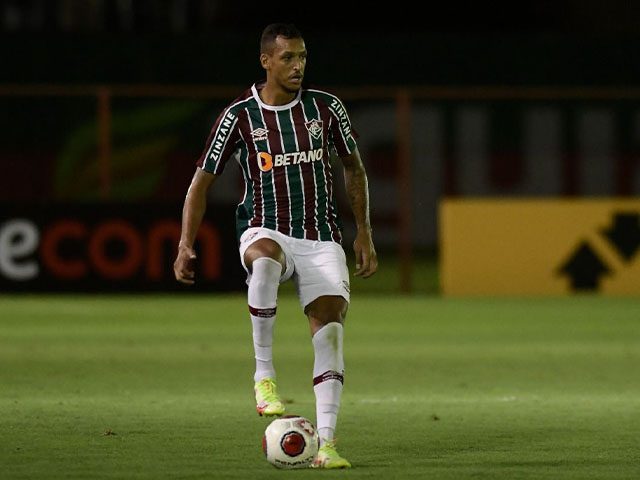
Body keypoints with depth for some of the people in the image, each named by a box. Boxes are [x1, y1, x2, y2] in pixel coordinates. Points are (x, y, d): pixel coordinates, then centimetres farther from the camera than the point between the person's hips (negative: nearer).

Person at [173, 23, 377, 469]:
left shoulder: (326, 107, 3)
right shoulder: (239, 115, -2)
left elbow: (354, 168, 16)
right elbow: (203, 181, 4)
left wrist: (364, 233, 11)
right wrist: (186, 244, -6)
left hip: (322, 239, 3)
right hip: (265, 230, -2)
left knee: (330, 332, -12)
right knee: (265, 262, -39)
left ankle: (327, 444, -9)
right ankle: (264, 376, -31)